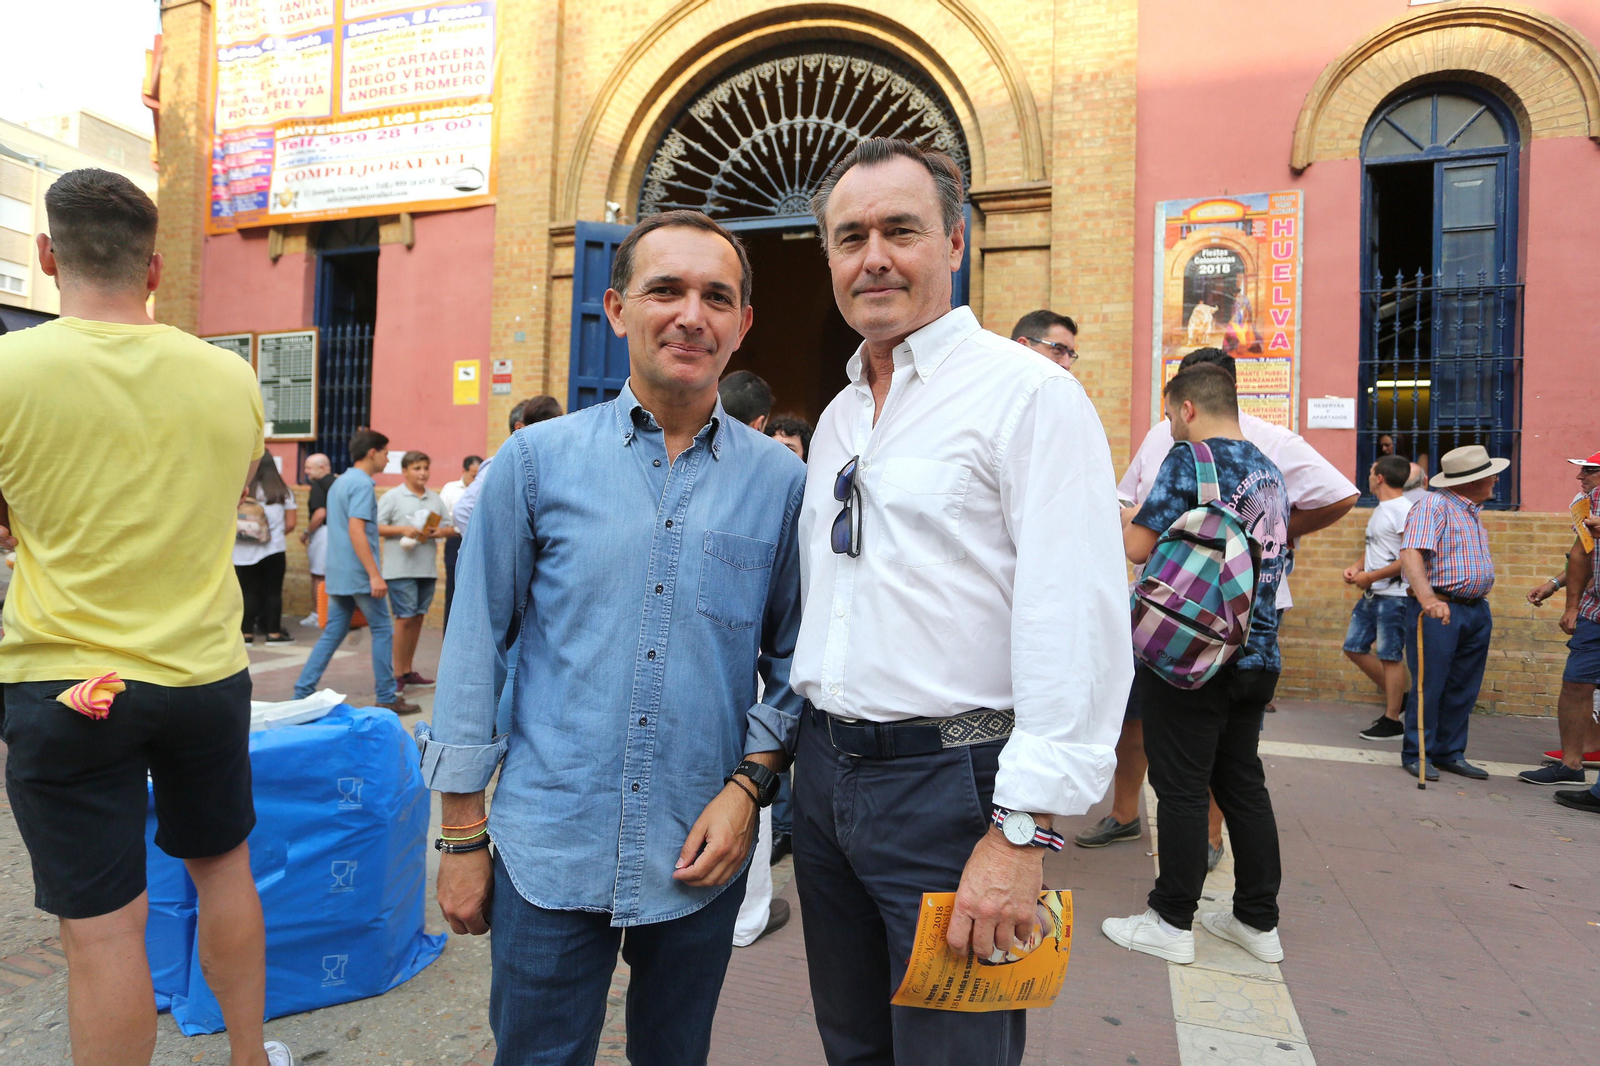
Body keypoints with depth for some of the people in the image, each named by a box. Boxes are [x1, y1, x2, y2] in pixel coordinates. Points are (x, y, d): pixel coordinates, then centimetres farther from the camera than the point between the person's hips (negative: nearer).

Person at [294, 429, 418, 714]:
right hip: (359, 575, -9)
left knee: (332, 633, 12)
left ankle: (302, 692, 10)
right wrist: (375, 575, -23)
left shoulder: (339, 482, 17)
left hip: (338, 574, 9)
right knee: (383, 631, 0)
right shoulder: (363, 484, -13)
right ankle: (386, 698, 5)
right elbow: (356, 531, -21)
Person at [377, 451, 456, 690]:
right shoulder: (392, 497, 0)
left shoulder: (435, 499, 13)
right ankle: (397, 674, 2)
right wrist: (403, 530, -18)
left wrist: (440, 532, -7)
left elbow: (452, 529, 14)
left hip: (427, 569, 5)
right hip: (400, 569, -5)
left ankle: (408, 671, 20)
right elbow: (376, 527, -6)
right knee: (405, 618, -7)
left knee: (417, 618, 10)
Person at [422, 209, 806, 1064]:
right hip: (548, 853, -1)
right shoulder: (536, 462, -4)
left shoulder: (780, 480, -2)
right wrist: (463, 834, 1)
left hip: (700, 858, 2)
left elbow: (792, 660, 6)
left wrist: (750, 784, -7)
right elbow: (473, 647, -1)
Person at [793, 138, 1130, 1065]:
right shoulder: (838, 416, 13)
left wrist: (1023, 834, -21)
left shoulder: (1029, 392, -12)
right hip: (827, 771, 8)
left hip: (952, 779, -7)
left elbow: (1078, 631, -19)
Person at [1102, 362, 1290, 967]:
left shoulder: (1190, 458, -11)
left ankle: (1172, 923, 13)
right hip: (1259, 656, 8)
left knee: (1182, 790, 2)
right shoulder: (1269, 471, 14)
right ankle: (1258, 921, 26)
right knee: (1244, 784, 16)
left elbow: (1138, 547, -16)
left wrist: (1119, 521, 5)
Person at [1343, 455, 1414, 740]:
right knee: (1354, 648, 12)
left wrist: (1370, 576, -18)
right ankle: (1394, 697, 27)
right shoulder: (1379, 510, 15)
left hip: (1393, 596, -9)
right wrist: (1356, 567, 5)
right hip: (1371, 594, 9)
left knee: (1390, 656, -2)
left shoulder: (1404, 510, -14)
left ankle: (1392, 720, 8)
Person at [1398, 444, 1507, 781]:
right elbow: (1411, 554, -27)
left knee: (1463, 689, 12)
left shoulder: (1471, 511, 17)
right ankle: (1416, 754, 9)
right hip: (1439, 610, -9)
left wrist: (1481, 602, 16)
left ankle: (1450, 753, 22)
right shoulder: (1434, 505, -13)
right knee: (1429, 685, -2)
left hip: (1477, 611, 9)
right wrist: (1428, 599, -39)